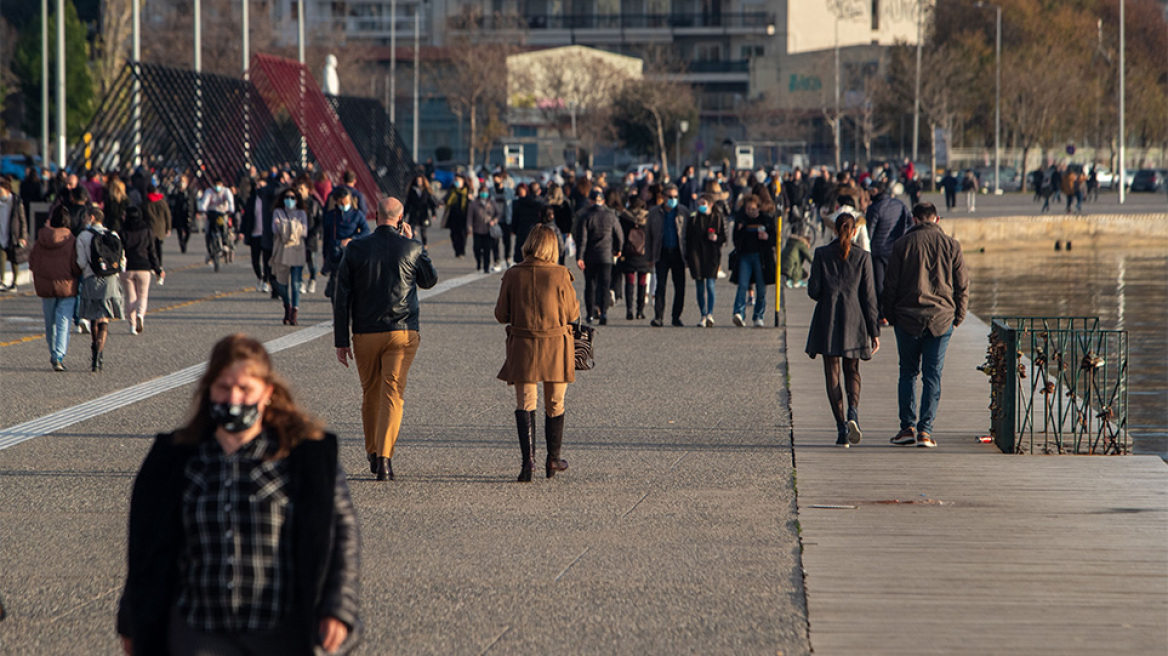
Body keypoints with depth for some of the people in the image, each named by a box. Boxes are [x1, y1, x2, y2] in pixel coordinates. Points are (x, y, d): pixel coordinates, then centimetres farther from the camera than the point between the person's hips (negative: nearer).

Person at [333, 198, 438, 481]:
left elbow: (341, 298, -1)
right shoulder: (412, 248, -4)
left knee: (371, 394, 16)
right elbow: (430, 280, 15)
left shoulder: (355, 249, -2)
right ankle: (384, 457, -15)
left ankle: (373, 454, 26)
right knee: (392, 393, -3)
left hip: (365, 334, 1)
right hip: (403, 331, -1)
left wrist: (341, 340, 4)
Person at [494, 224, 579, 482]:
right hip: (556, 345, 0)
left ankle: (528, 458, -15)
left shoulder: (513, 275, -5)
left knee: (525, 403, 3)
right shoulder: (560, 275, -10)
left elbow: (501, 314, 1)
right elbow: (572, 313, -2)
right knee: (555, 404, 15)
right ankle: (553, 459, 27)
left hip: (522, 346, 0)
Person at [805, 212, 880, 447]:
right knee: (852, 370, 14)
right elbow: (869, 296, -1)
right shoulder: (862, 257, -1)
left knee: (832, 373, 6)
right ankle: (853, 412, -13)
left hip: (827, 319, -1)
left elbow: (813, 290, -5)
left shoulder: (822, 254, -3)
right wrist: (874, 331, 2)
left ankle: (841, 426, -3)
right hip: (854, 319, 1)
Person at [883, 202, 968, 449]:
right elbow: (963, 285, 4)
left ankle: (908, 427, 6)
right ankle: (925, 431, -3)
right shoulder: (951, 245, 2)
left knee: (908, 373, 11)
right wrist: (957, 317, 12)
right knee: (932, 375, 3)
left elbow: (890, 285, -1)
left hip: (908, 319, -1)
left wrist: (891, 316, 8)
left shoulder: (903, 244, -2)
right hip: (941, 319, 1)